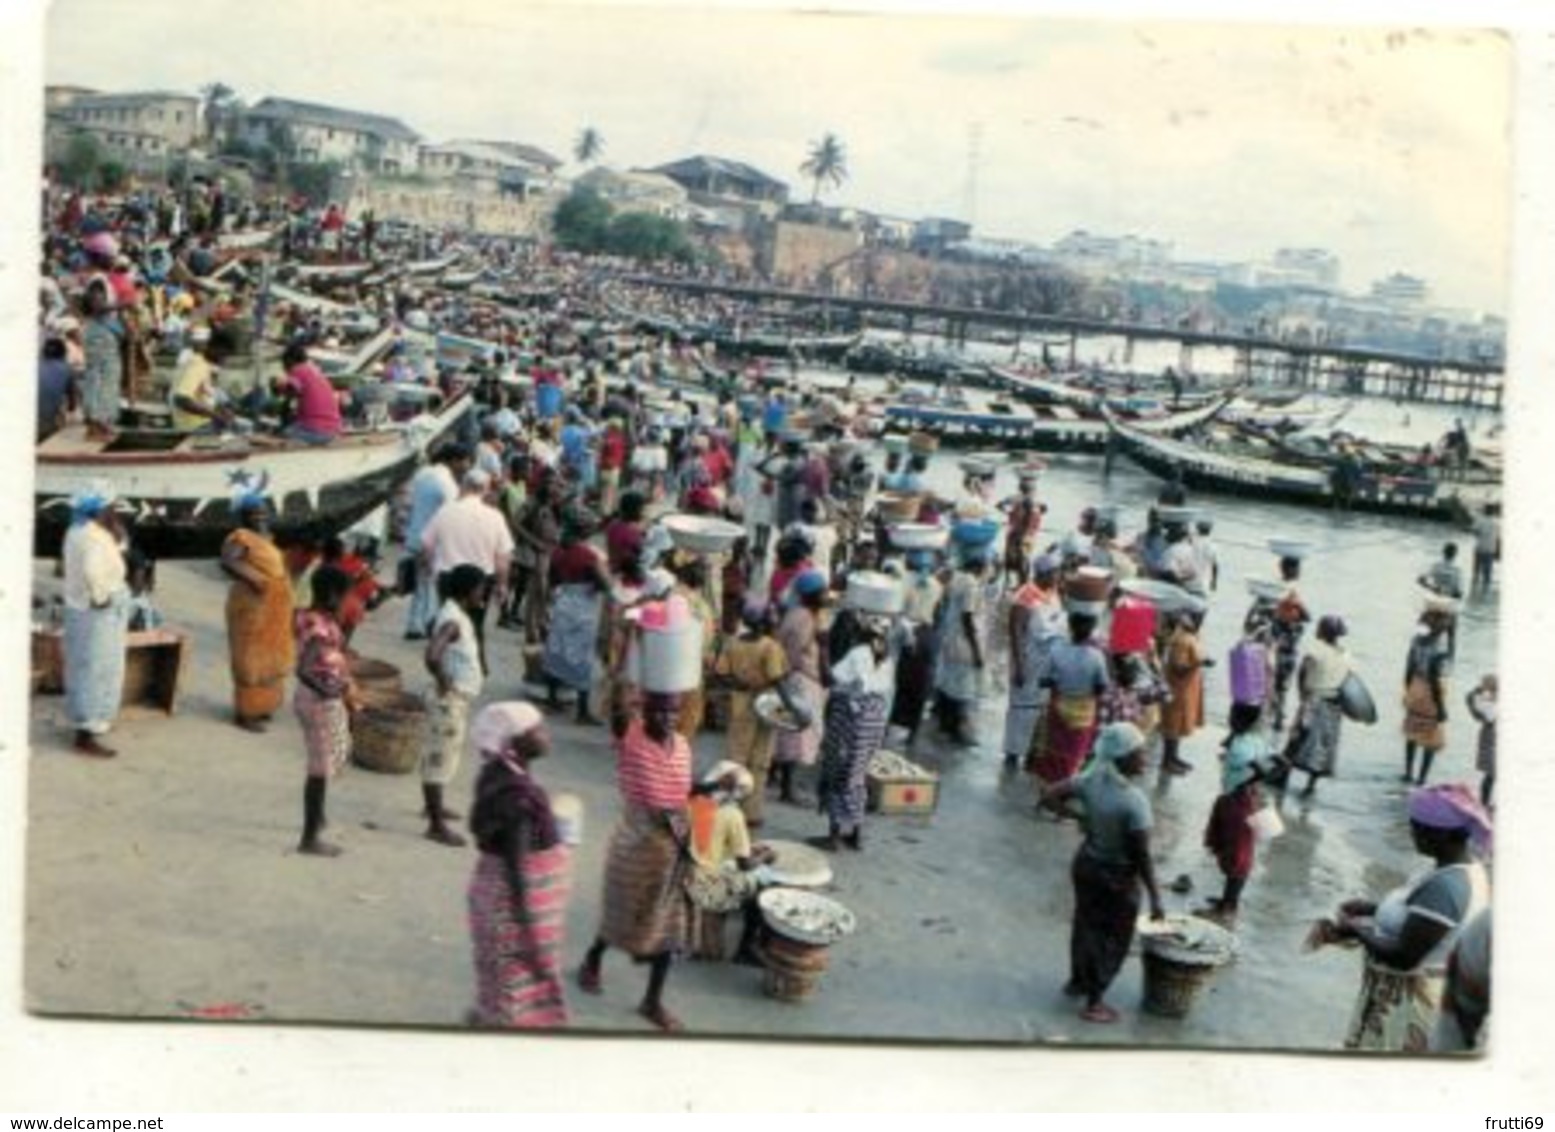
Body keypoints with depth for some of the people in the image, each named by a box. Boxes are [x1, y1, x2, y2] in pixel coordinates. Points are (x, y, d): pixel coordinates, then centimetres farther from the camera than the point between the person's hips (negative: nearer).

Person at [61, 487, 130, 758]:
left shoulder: (78, 531, 7)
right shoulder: (95, 538, -23)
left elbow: (112, 556, 18)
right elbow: (91, 570, -40)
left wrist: (114, 531, 4)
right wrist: (99, 597, -26)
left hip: (81, 610, 10)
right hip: (98, 615, -10)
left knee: (82, 671, 21)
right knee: (97, 674, -4)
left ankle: (82, 724, 34)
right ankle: (86, 738, 0)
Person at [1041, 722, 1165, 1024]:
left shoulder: (1092, 780, -13)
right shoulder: (1134, 802, -31)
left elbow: (1050, 795, -3)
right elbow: (1142, 857, -26)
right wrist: (1155, 898, -16)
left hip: (1086, 865, 6)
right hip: (1117, 878, -6)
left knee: (1085, 925, 27)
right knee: (1113, 940, 16)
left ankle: (1077, 982, 49)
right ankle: (1094, 1003, 29)